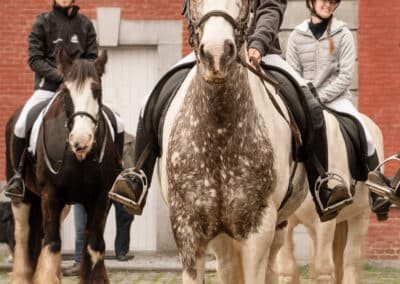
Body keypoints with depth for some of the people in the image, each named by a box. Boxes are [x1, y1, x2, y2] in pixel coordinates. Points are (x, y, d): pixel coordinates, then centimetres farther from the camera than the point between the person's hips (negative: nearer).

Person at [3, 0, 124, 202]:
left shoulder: (85, 24, 10)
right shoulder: (43, 22, 3)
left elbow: (92, 58, 7)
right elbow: (34, 59, -3)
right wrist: (60, 76, -15)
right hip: (47, 87, -2)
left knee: (117, 125, -9)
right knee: (21, 125, -26)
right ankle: (18, 174, -6)